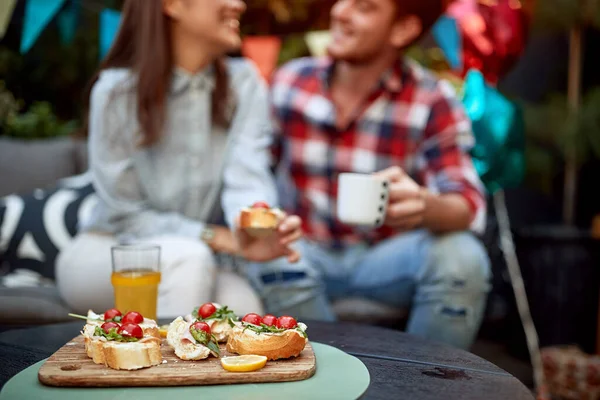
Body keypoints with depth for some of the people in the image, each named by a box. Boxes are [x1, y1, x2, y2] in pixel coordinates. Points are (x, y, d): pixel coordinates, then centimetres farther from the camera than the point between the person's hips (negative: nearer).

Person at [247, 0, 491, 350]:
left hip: (389, 259, 0)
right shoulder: (289, 82, -2)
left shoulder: (433, 102, -8)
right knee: (276, 262, -32)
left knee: (461, 256, -28)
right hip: (305, 252, 1)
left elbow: (469, 206, -17)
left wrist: (425, 205, -41)